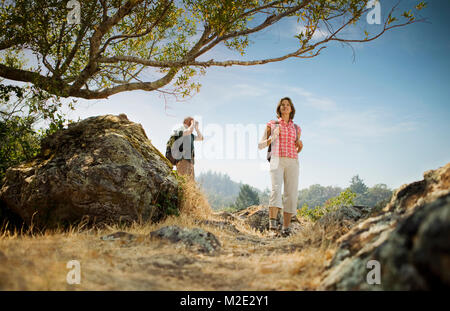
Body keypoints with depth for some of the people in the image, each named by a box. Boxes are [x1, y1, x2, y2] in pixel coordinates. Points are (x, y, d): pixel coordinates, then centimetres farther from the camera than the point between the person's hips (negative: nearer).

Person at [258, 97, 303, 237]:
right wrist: (273, 137, -7)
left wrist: (300, 145, 2)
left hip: (292, 162, 3)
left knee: (291, 195, -5)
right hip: (277, 161, -3)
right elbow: (260, 145, 10)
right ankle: (273, 222, -33)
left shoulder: (296, 128, 18)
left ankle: (286, 227, 3)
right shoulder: (272, 124, 12)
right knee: (276, 189, -24)